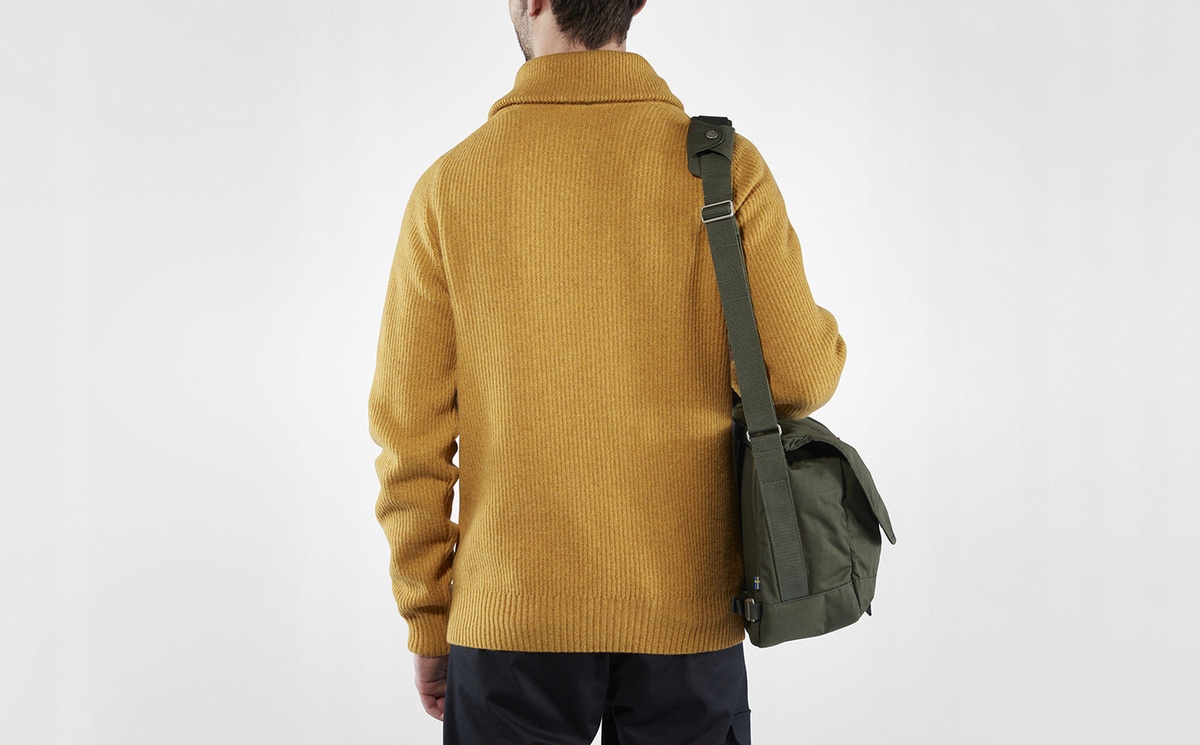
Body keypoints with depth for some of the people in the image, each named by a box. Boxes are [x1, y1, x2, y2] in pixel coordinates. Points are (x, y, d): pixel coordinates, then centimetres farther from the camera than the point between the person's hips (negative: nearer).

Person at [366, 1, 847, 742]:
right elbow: (799, 376, -8)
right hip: (686, 617, 0)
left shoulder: (452, 185, -4)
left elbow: (412, 431, -2)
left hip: (512, 619, 0)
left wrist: (429, 623, 8)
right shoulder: (726, 166, -6)